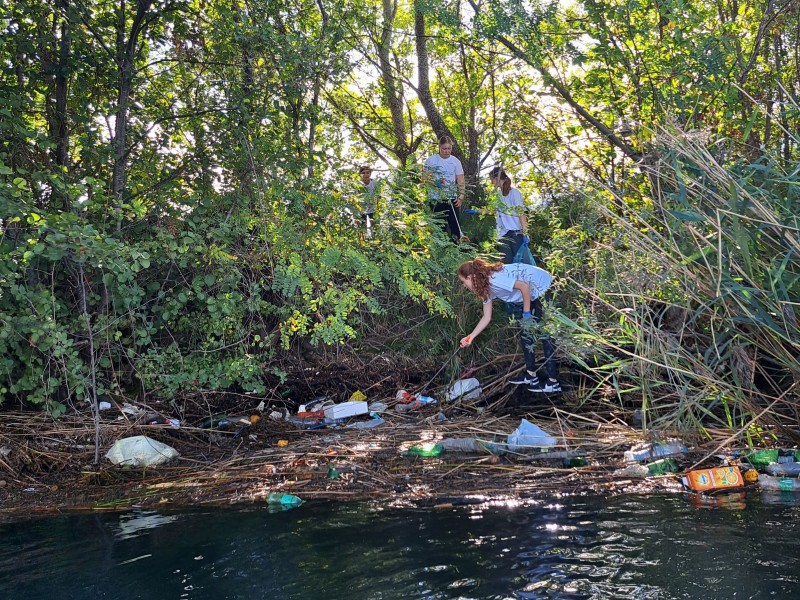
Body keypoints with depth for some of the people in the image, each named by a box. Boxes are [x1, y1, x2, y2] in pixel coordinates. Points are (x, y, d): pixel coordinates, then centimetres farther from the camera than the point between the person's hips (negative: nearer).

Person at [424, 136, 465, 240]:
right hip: (436, 199, -1)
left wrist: (460, 197, -7)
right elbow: (426, 177, 2)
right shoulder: (431, 160, 1)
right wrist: (434, 182, -19)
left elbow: (460, 181, 5)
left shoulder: (455, 161, 4)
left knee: (455, 224, -4)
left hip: (451, 198, 1)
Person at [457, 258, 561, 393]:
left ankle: (553, 383, -7)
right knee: (525, 332, 13)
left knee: (543, 333, -10)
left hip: (542, 286, -10)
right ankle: (531, 375, 20)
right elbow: (487, 317, 10)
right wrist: (470, 337, 8)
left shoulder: (494, 279, -26)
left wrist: (526, 312, -18)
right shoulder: (485, 288, 5)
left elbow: (524, 286, -28)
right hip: (531, 293, 10)